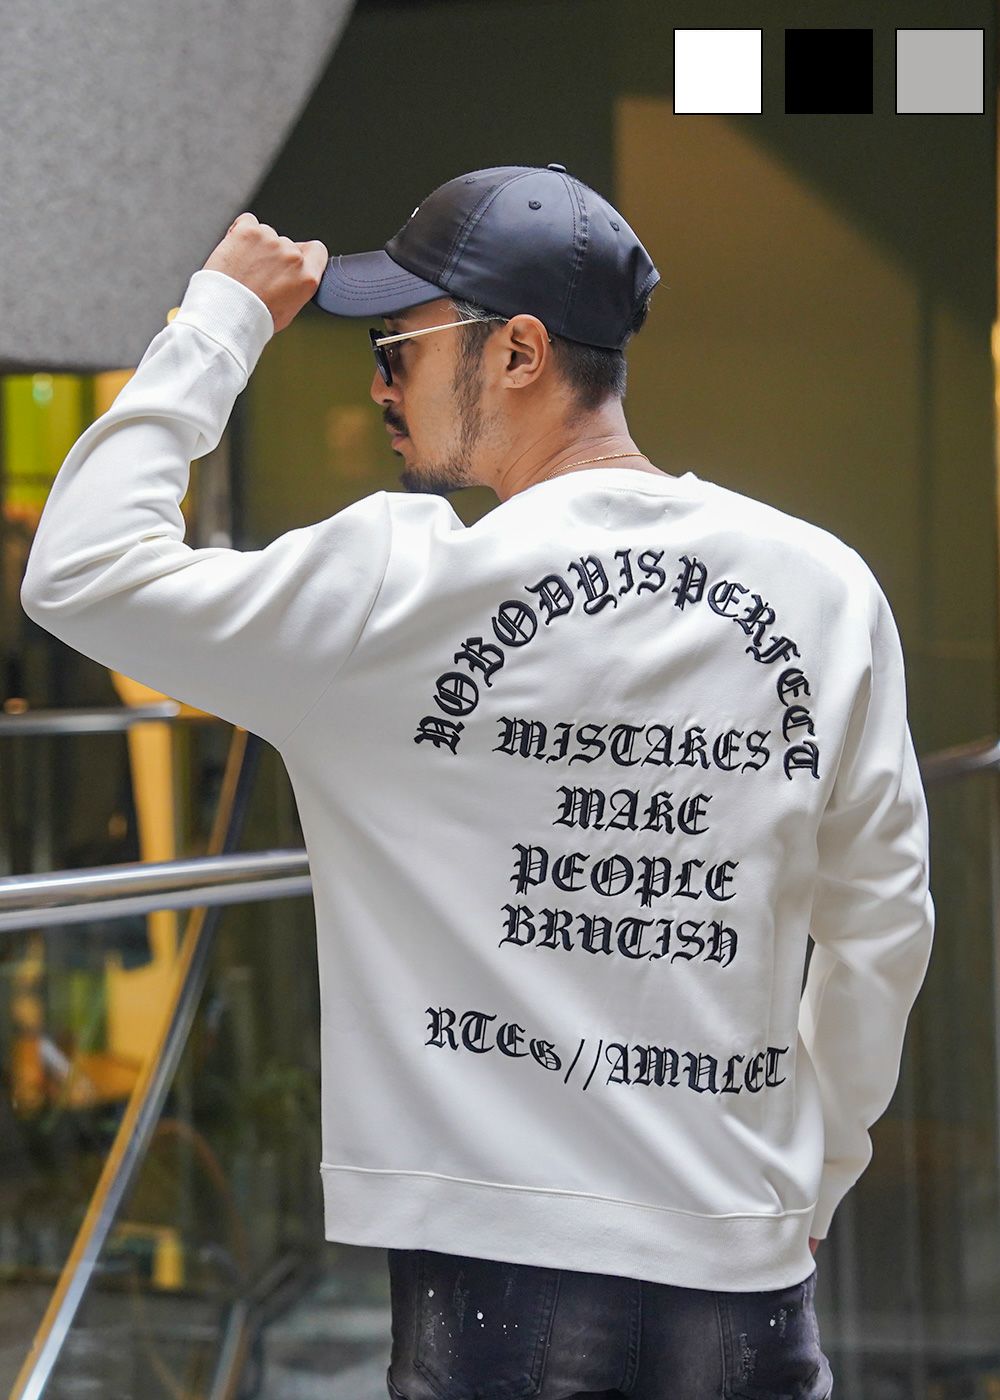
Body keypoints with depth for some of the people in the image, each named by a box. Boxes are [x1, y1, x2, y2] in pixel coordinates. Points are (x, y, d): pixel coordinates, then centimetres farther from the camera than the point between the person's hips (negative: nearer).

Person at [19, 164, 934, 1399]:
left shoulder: (412, 586, -10)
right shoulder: (827, 590, 4)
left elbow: (80, 572, -5)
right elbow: (883, 929, 9)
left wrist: (223, 319, 4)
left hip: (502, 1272, -4)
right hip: (749, 1287, 4)